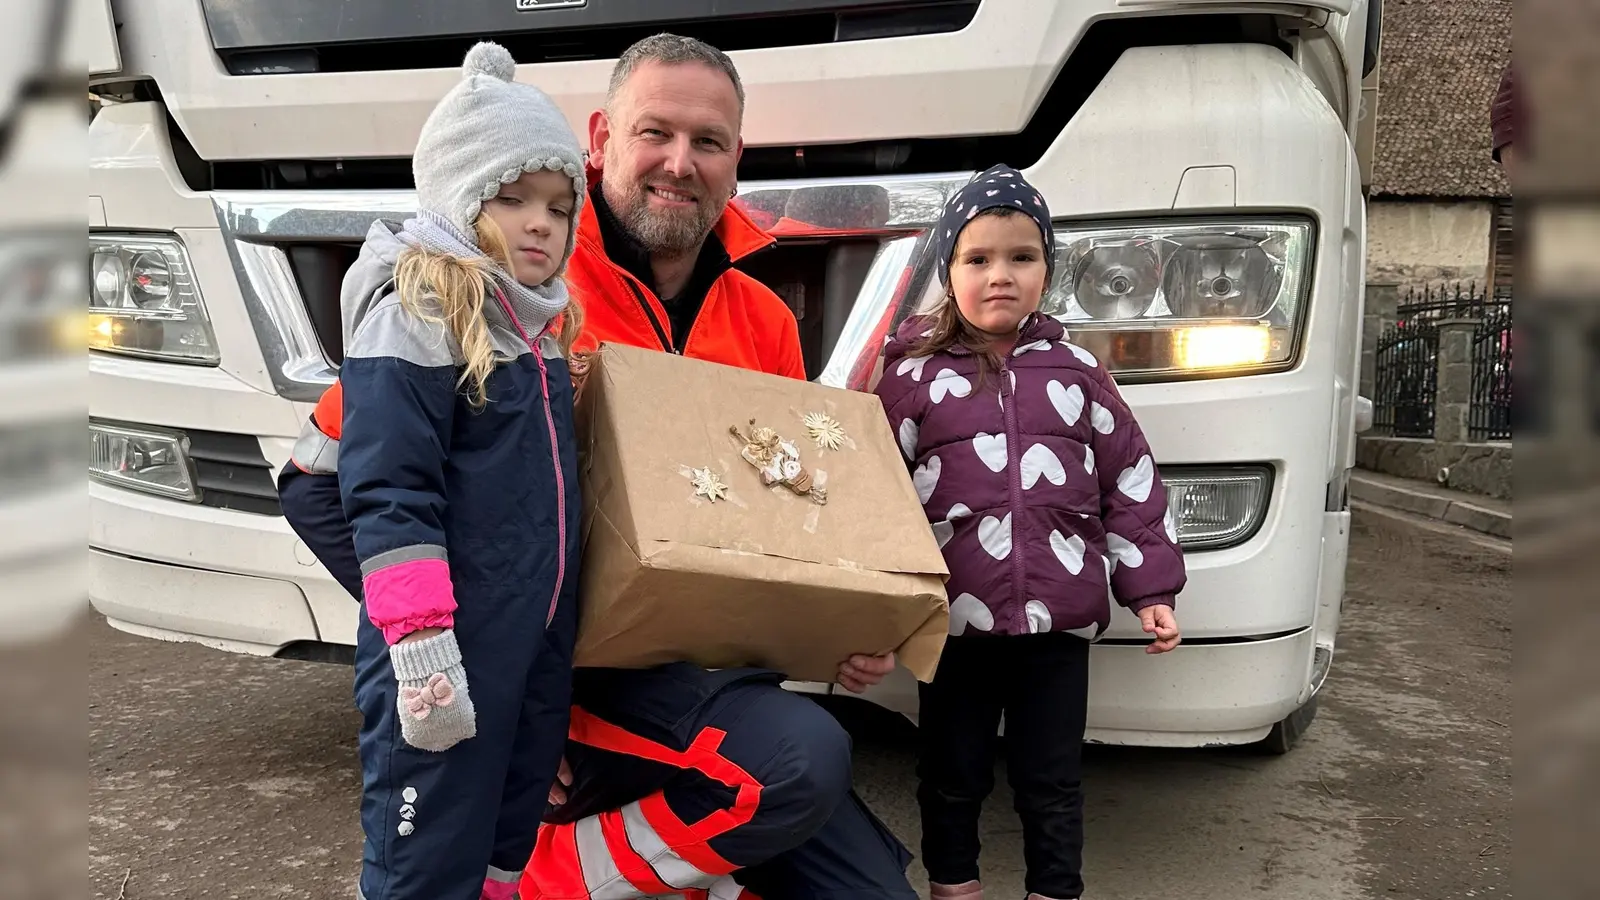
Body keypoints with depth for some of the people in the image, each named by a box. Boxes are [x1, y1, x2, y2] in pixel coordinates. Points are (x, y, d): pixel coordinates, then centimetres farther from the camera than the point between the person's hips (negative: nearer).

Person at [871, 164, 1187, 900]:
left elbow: (1130, 483, 9)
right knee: (953, 773, 14)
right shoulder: (914, 375, 0)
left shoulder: (1075, 371, 7)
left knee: (1052, 779, 11)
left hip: (1061, 617, 1)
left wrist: (1151, 589, 4)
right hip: (956, 617, -1)